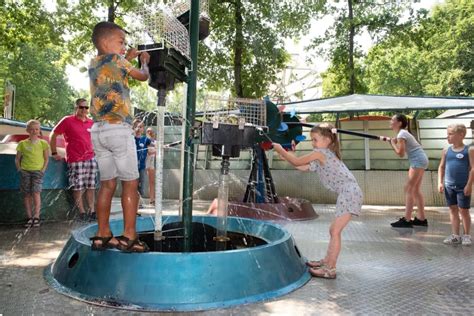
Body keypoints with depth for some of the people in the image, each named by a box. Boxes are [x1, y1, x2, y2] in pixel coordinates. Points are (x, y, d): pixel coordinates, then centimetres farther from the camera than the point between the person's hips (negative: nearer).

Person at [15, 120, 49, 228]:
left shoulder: (43, 143, 5)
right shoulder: (22, 144, 7)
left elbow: (46, 159, 7)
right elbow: (17, 158, 13)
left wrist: (43, 170, -4)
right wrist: (19, 169, 1)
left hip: (38, 171, -2)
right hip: (25, 171, 2)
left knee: (36, 192, -12)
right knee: (27, 194, 3)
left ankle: (36, 217, -11)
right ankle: (30, 218, 9)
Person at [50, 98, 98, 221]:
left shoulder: (91, 122, 9)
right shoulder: (67, 120, -2)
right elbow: (53, 135, 3)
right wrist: (54, 153, 2)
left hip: (91, 159, 4)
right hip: (75, 160, -4)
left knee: (91, 186, 7)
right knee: (78, 188, -2)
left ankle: (92, 211, 14)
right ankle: (82, 212, 6)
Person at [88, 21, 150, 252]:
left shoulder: (93, 64, 17)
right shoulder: (116, 59, -2)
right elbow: (143, 76, 10)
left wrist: (127, 58, 35)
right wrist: (144, 61, 29)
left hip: (98, 130, 7)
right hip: (119, 129, -7)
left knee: (107, 183, 10)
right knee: (130, 183, -2)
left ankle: (102, 235, 12)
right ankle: (129, 237, -3)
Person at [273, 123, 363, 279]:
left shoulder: (320, 152, -10)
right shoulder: (324, 155, 19)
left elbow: (297, 162, -9)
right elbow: (303, 167, 17)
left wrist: (280, 150, 1)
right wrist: (286, 154, 13)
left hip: (350, 192, -10)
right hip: (347, 194, 10)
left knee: (335, 231, -8)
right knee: (334, 230, 17)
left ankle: (330, 270, -2)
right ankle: (327, 261, 29)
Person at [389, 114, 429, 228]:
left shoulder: (401, 135, -14)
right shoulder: (402, 133, 15)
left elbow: (400, 153, -17)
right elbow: (399, 151, 17)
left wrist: (393, 143, -4)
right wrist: (390, 142, 7)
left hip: (418, 161, -10)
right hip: (420, 160, 10)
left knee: (409, 189, -10)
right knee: (415, 190, 12)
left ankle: (406, 220, -10)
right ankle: (421, 218, 17)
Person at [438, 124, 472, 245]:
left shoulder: (469, 150, -7)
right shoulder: (446, 150, 5)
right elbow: (441, 167, 10)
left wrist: (469, 185, -15)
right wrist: (440, 182, 2)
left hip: (463, 187, -4)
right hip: (449, 186, 4)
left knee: (464, 210, 4)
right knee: (453, 210, 10)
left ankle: (466, 235, 19)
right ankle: (455, 235, 19)